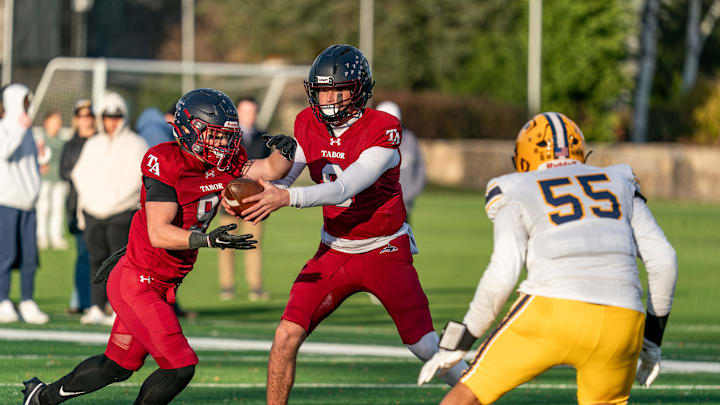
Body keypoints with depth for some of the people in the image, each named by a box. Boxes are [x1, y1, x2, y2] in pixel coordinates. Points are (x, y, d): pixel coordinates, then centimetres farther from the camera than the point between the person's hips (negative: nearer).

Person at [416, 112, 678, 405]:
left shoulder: (518, 194, 14)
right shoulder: (618, 185, 25)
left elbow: (502, 275, 0)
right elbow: (663, 260, 18)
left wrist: (456, 345, 7)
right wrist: (652, 337, 26)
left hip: (553, 313, -3)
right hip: (620, 324, 3)